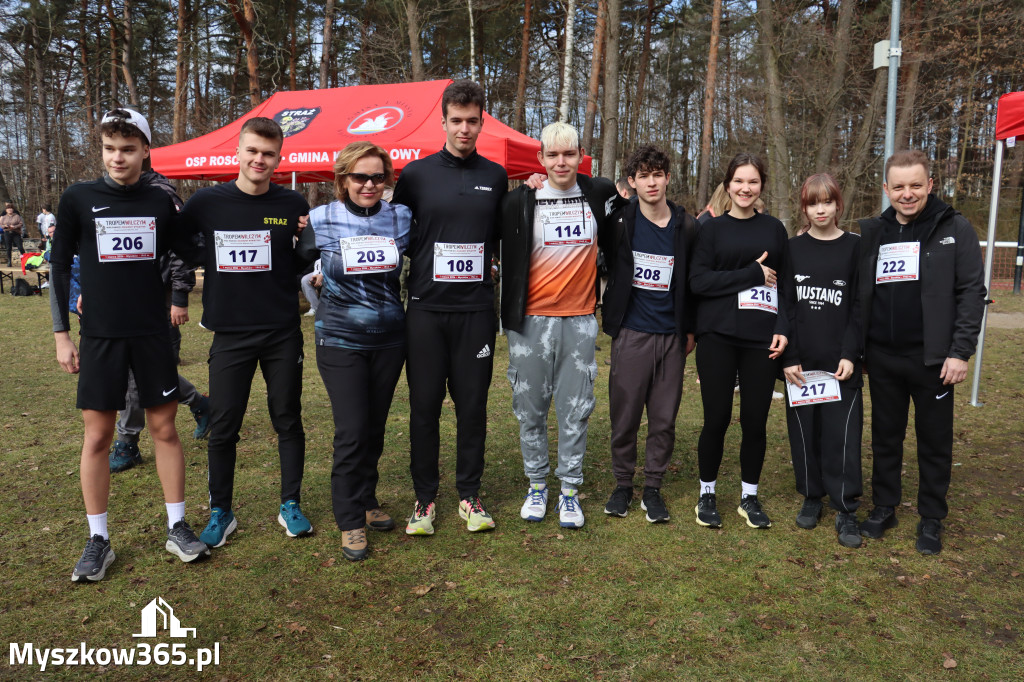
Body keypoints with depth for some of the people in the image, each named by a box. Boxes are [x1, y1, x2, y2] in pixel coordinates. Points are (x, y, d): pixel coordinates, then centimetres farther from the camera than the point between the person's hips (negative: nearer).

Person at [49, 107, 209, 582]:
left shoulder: (161, 203, 4)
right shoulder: (78, 200, -1)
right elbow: (59, 267, 2)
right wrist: (61, 335, -1)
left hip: (152, 334, 1)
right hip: (100, 337, -1)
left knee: (164, 428, 5)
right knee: (97, 436, 3)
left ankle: (177, 528, 16)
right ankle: (98, 540, 16)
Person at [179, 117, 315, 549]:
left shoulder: (293, 205, 0)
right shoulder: (207, 202, -1)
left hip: (283, 333, 0)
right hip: (230, 334, 0)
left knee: (287, 420, 9)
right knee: (223, 427, 5)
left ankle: (290, 505, 25)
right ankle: (220, 512, 23)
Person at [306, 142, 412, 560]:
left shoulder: (401, 218, 1)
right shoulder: (321, 219, -4)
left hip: (389, 338, 3)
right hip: (340, 338, -2)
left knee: (375, 426, 11)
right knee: (352, 431, -6)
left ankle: (367, 501, 30)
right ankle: (351, 521, 10)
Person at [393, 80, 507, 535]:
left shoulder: (495, 176, 9)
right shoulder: (416, 174, 3)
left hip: (476, 310, 1)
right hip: (426, 309, -1)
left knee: (472, 404, 6)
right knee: (424, 406, 4)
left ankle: (469, 495, 21)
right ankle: (424, 497, 18)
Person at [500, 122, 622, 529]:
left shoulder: (599, 194, 5)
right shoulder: (520, 201, -1)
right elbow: (506, 256, 7)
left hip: (580, 319, 1)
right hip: (531, 320, -1)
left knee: (575, 408, 5)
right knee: (530, 407, 7)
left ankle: (569, 489, 18)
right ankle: (536, 484, 23)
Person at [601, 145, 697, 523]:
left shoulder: (686, 226, 5)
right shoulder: (620, 220, -1)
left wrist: (689, 329, 10)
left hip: (671, 336, 2)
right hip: (631, 333, -1)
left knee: (664, 418, 6)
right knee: (625, 415, 4)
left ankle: (653, 488, 20)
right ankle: (622, 484, 21)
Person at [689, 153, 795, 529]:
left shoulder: (774, 229, 12)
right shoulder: (712, 229, 5)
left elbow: (786, 283, 12)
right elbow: (698, 281, -6)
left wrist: (783, 328, -1)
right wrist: (752, 274, -10)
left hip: (761, 339, 2)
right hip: (718, 337, -2)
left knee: (755, 421, 5)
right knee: (717, 419, 1)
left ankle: (749, 497, 22)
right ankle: (707, 494, 20)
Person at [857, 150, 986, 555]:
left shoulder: (954, 229, -3)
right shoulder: (873, 233, 7)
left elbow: (971, 293, -7)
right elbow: (858, 295, 10)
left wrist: (960, 351, -13)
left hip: (932, 358, -3)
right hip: (882, 358, 3)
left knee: (934, 441, 9)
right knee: (885, 437, 13)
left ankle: (931, 519, 23)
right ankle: (884, 508, 28)